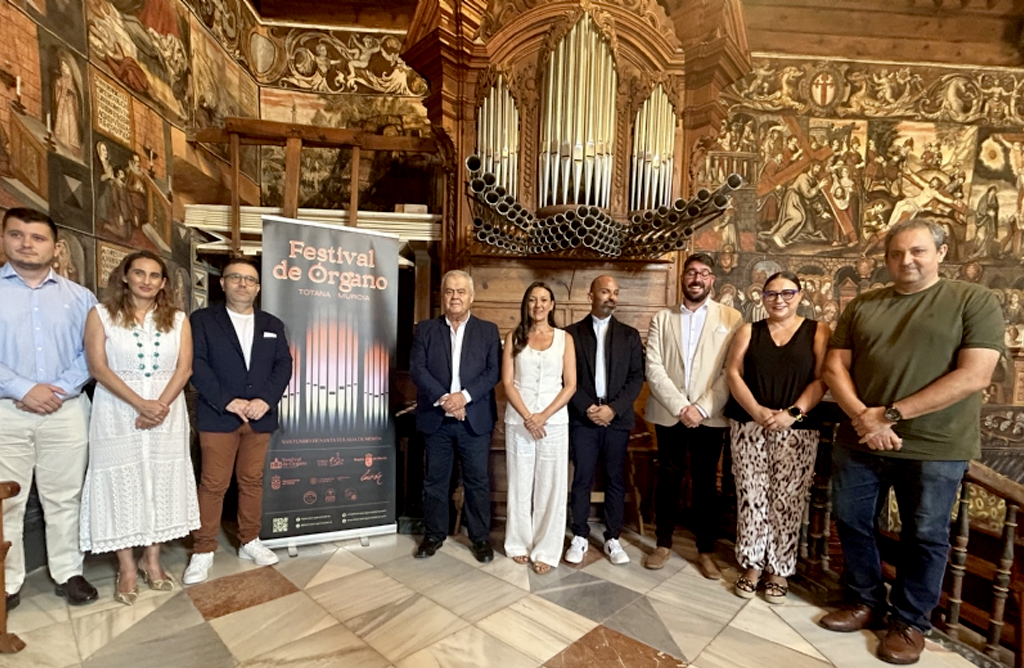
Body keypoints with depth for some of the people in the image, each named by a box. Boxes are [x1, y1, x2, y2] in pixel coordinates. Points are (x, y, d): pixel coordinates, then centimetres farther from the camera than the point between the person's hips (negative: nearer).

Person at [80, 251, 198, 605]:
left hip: (167, 413, 2)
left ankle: (152, 559, 22)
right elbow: (98, 367, -8)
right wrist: (140, 404, -18)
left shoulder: (177, 319, 6)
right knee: (121, 484, 3)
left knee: (162, 484, 7)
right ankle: (127, 568, 17)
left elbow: (184, 368, -1)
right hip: (118, 413, -2)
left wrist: (161, 405, -15)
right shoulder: (101, 314, 1)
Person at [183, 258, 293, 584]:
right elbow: (196, 364, -8)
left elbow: (283, 365, 4)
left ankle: (249, 542, 25)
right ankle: (203, 551, 17)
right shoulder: (202, 319, 2)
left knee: (252, 481, 12)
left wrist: (266, 400, -11)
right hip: (218, 416, -3)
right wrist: (227, 401, -16)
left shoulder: (273, 325, 11)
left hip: (260, 417, 3)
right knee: (213, 485, 3)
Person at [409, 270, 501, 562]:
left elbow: (493, 372, -4)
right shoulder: (425, 329, 5)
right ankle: (434, 534, 31)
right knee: (434, 480, 13)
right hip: (435, 419, 1)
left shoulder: (488, 330, 4)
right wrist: (443, 399, -16)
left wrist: (464, 396, -17)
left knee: (477, 481, 8)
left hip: (475, 419, -1)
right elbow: (417, 369, -4)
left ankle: (481, 537, 25)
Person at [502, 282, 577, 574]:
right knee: (520, 484, 9)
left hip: (554, 420, 0)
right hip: (518, 420, 1)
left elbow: (570, 385, -1)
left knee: (550, 486, 4)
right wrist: (527, 417, -13)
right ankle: (520, 543, 26)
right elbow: (507, 383, -1)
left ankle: (546, 550, 19)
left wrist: (543, 416, -12)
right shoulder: (514, 337, 5)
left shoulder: (564, 338, 4)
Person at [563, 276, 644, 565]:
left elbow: (636, 378, 2)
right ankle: (580, 537, 19)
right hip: (583, 418, -1)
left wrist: (614, 408, -11)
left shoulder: (629, 335, 8)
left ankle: (612, 539, 22)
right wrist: (586, 408, -12)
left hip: (618, 418, 2)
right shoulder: (572, 333, 4)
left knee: (616, 480, 8)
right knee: (582, 479, 5)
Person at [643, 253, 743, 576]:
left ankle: (705, 551, 27)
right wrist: (680, 406, -13)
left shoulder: (731, 318, 1)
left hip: (710, 416, -1)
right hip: (669, 413, 1)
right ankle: (663, 544, 26)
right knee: (668, 480, 11)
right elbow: (653, 368, -3)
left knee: (706, 484, 11)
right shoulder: (662, 318, 5)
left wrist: (702, 408, -13)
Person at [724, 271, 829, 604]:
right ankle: (752, 565, 19)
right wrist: (757, 411, -13)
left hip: (797, 431, -1)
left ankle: (779, 570, 20)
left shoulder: (818, 331, 5)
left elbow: (821, 380, -3)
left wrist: (792, 414, -16)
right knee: (751, 498, 4)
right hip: (748, 427, 1)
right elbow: (732, 374, 0)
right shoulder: (748, 332, 9)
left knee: (786, 502, 4)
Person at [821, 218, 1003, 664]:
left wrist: (891, 414, -17)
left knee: (924, 536, 11)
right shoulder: (862, 306, 7)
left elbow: (974, 376, -13)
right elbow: (835, 367, 3)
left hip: (935, 447, -3)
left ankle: (911, 622, 32)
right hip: (859, 441, 4)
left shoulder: (974, 301, -3)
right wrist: (862, 416, -13)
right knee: (851, 523, 12)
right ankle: (865, 601, 34)